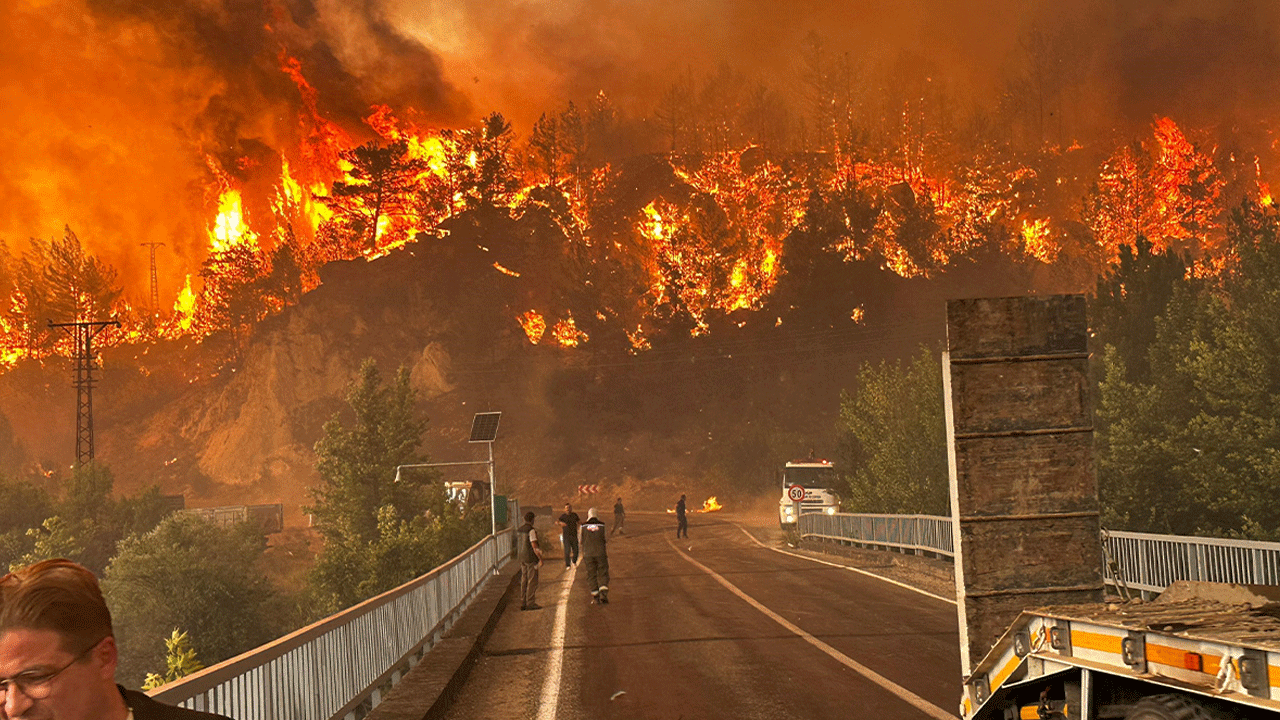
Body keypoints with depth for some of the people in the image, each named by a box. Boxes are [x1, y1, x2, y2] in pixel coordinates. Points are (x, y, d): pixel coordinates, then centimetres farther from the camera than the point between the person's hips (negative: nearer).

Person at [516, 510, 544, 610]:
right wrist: (540, 558, -15)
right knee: (532, 581, -2)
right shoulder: (531, 531, -17)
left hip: (522, 558, 8)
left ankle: (523, 603, 16)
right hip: (531, 558, -8)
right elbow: (534, 546, -21)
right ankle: (530, 603, -1)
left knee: (524, 580, 13)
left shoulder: (519, 530, 9)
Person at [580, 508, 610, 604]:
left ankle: (595, 597, 8)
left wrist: (583, 556, 14)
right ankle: (603, 594, -13)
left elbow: (581, 542, 5)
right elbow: (606, 541, 4)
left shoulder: (583, 526, 1)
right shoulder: (602, 525, 0)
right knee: (603, 574, 5)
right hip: (601, 553, -1)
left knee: (591, 575, 8)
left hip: (588, 554, 1)